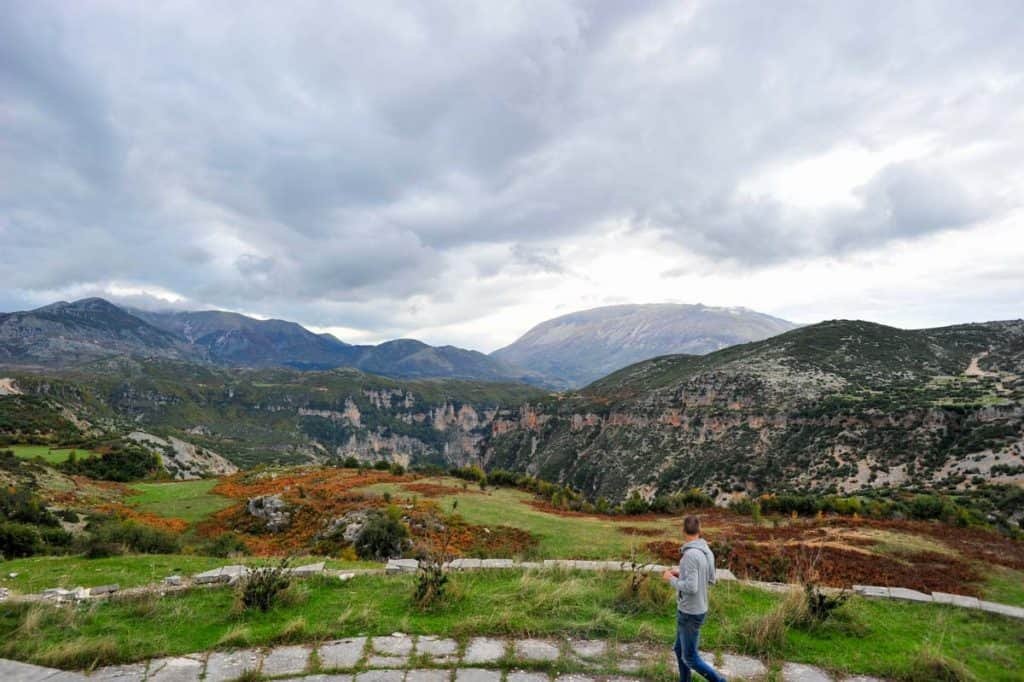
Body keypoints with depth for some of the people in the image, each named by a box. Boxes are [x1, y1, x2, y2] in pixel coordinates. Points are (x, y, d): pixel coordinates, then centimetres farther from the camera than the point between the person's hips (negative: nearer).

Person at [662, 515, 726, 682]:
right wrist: (681, 574, 12)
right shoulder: (707, 551, -1)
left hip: (690, 613, -9)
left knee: (690, 658, 7)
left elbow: (691, 588, -31)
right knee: (680, 649, 21)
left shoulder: (690, 554, -29)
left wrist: (671, 578, -14)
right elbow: (710, 580, 12)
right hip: (692, 610, 9)